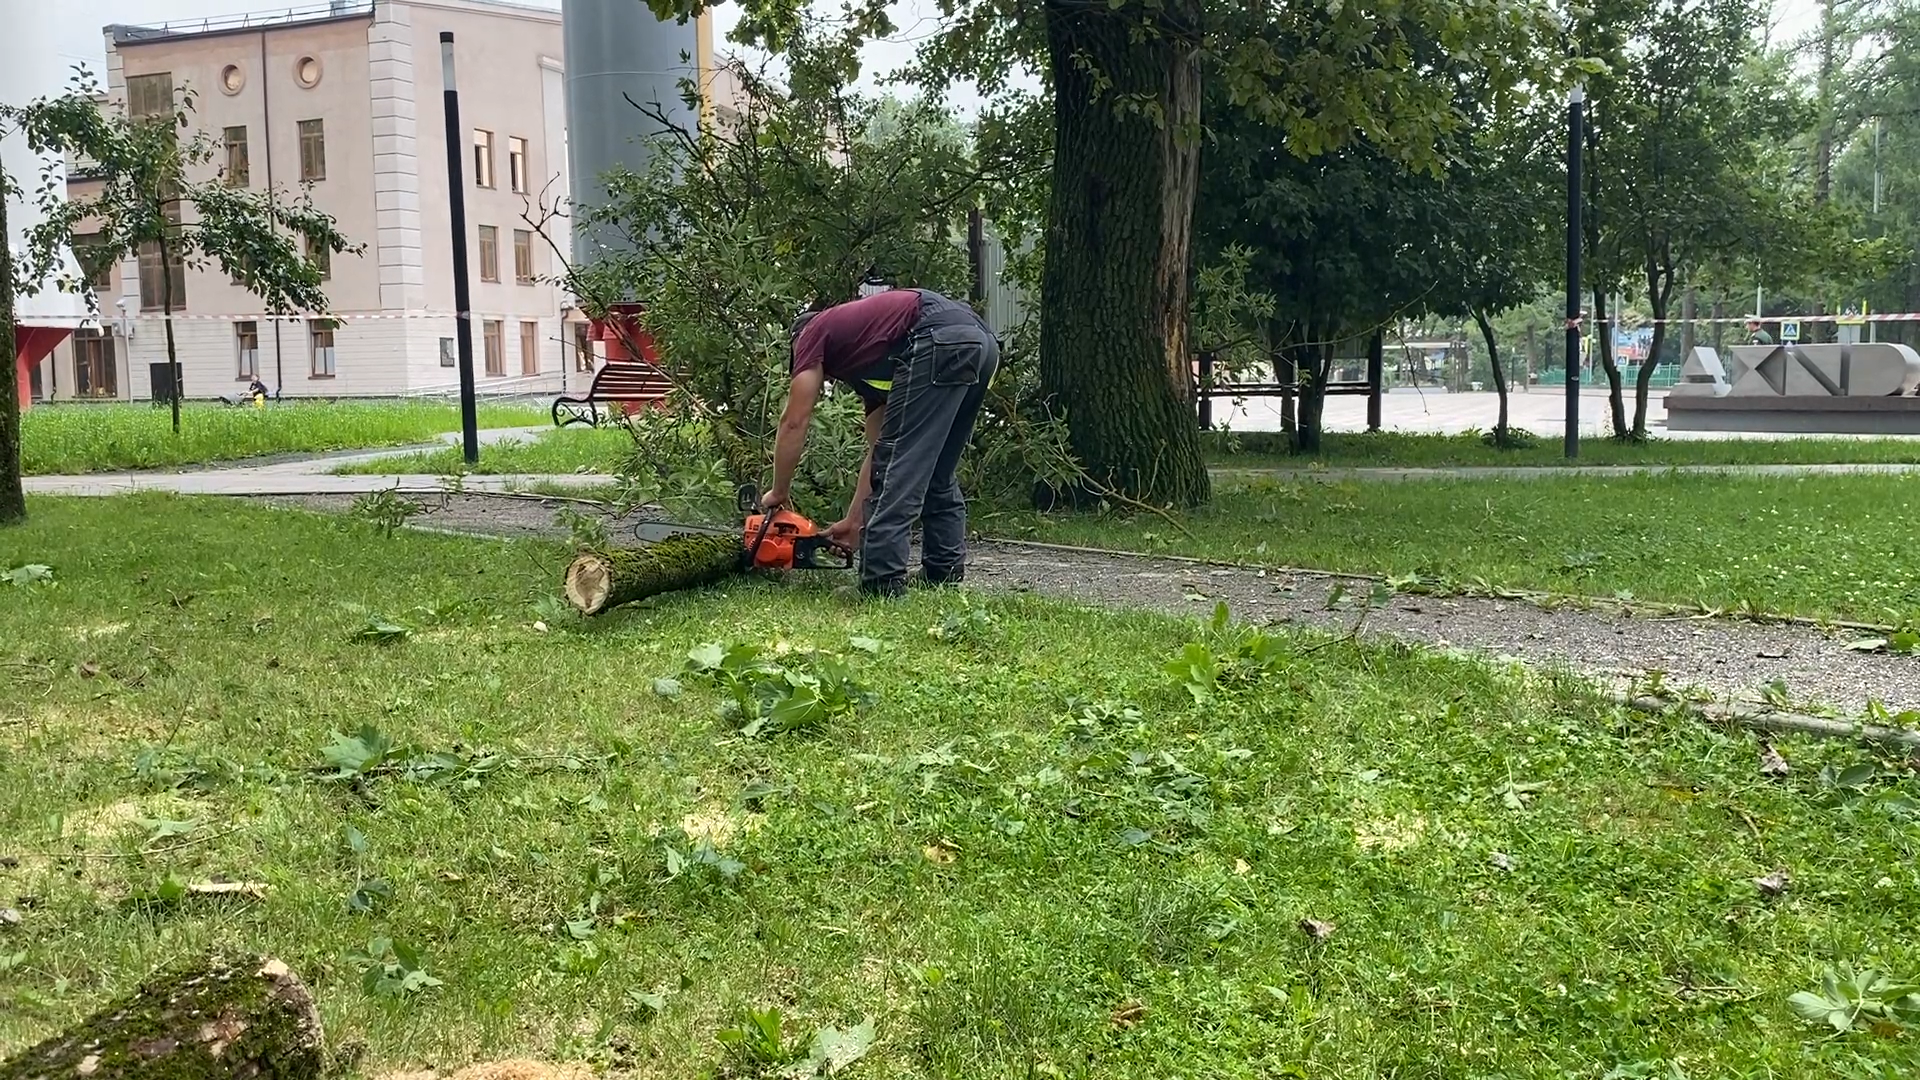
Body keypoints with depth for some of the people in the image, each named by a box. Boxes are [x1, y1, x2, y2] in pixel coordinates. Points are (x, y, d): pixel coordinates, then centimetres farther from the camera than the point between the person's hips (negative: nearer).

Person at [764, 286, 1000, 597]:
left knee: (897, 469, -5)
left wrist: (779, 492, 25)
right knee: (939, 474, 20)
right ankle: (945, 573, 21)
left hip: (939, 342, -9)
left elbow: (794, 422, 14)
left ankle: (882, 582, -8)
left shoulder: (814, 332, 20)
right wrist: (854, 521, 36)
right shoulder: (869, 363, 36)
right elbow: (877, 451, 33)